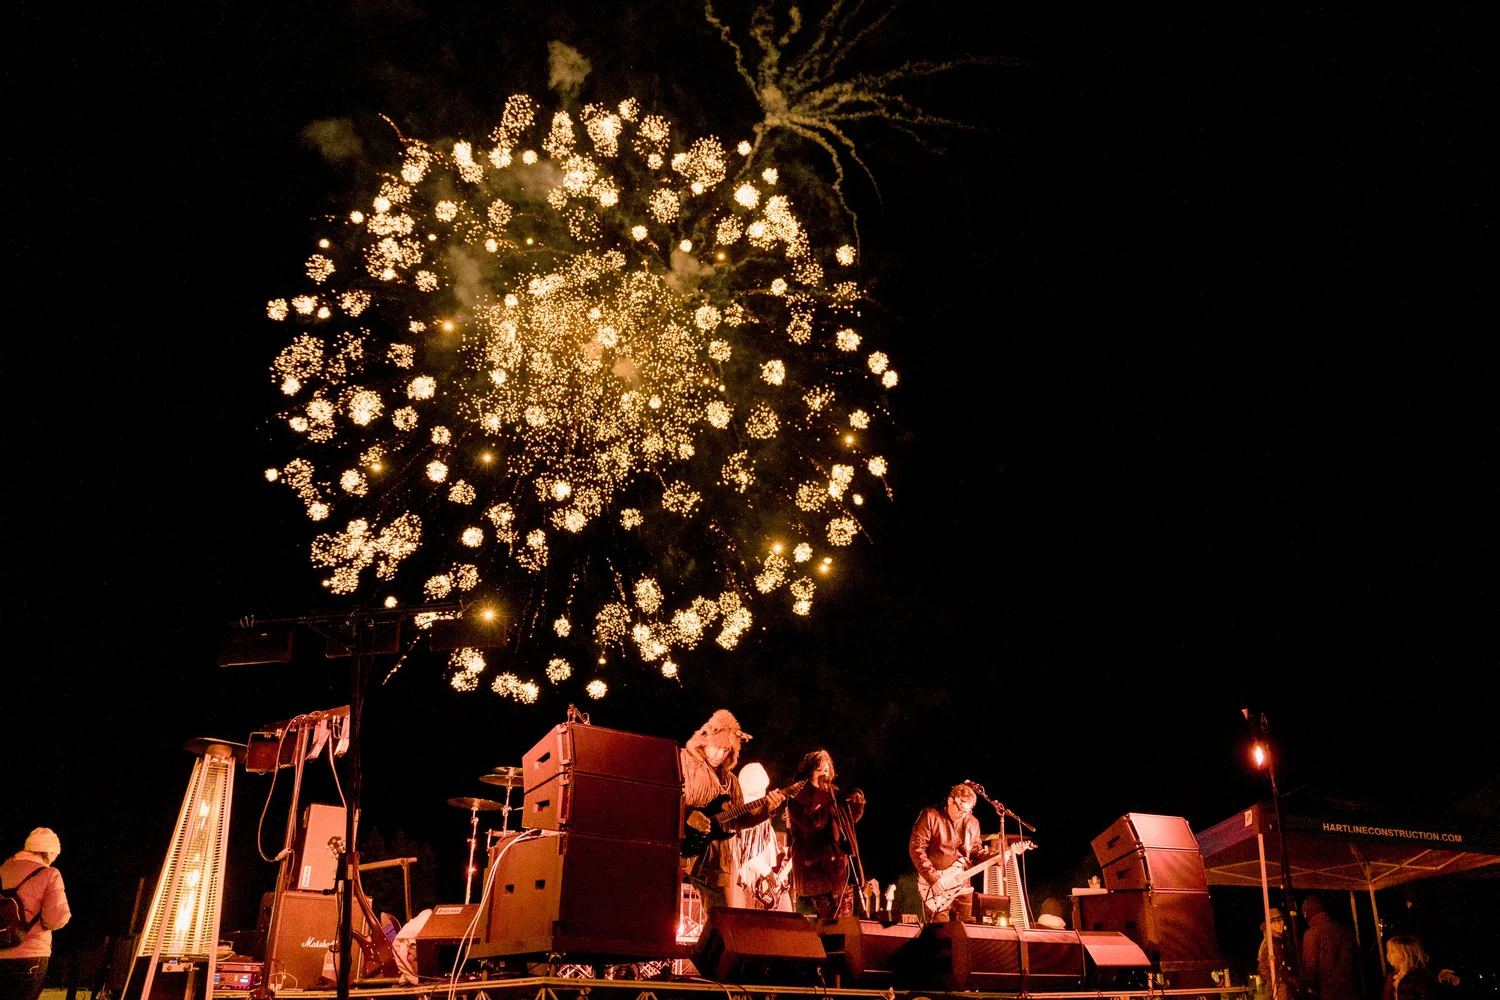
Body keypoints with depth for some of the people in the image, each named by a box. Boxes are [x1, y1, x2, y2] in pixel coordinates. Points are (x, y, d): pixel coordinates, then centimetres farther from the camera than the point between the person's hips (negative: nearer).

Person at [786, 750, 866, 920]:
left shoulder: (833, 791, 13)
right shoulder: (798, 797, -7)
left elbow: (851, 818, 21)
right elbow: (813, 823, -22)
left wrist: (857, 803, 0)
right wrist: (825, 796, -19)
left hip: (840, 859, 7)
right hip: (817, 864, -7)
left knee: (845, 916, 9)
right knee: (830, 918, -10)